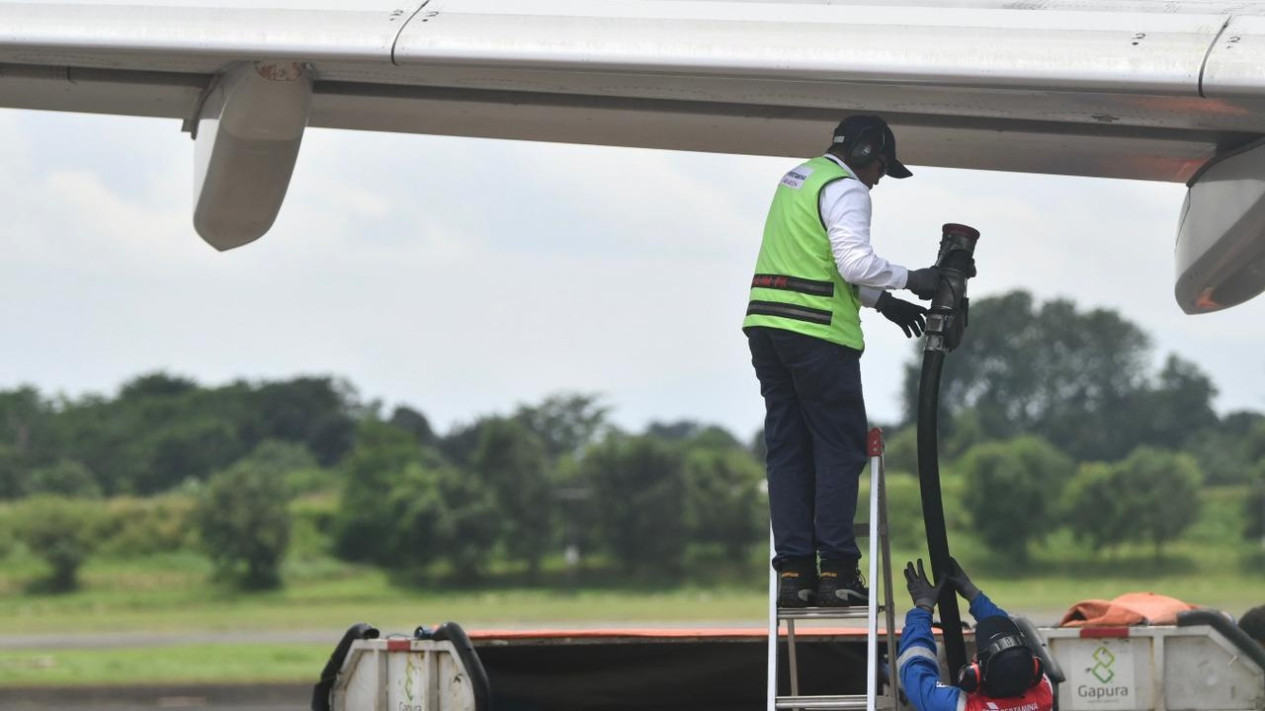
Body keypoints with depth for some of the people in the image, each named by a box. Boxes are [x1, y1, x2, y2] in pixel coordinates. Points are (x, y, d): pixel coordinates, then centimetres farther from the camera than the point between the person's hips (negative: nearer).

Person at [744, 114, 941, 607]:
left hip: (766, 325, 9)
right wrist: (910, 280, -7)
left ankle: (793, 571, 4)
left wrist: (881, 300, 24)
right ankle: (836, 570, -6)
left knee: (786, 449, 7)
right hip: (817, 333, -9)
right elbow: (856, 262, -19)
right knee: (840, 449, -3)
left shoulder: (798, 178, 23)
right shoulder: (845, 189, -7)